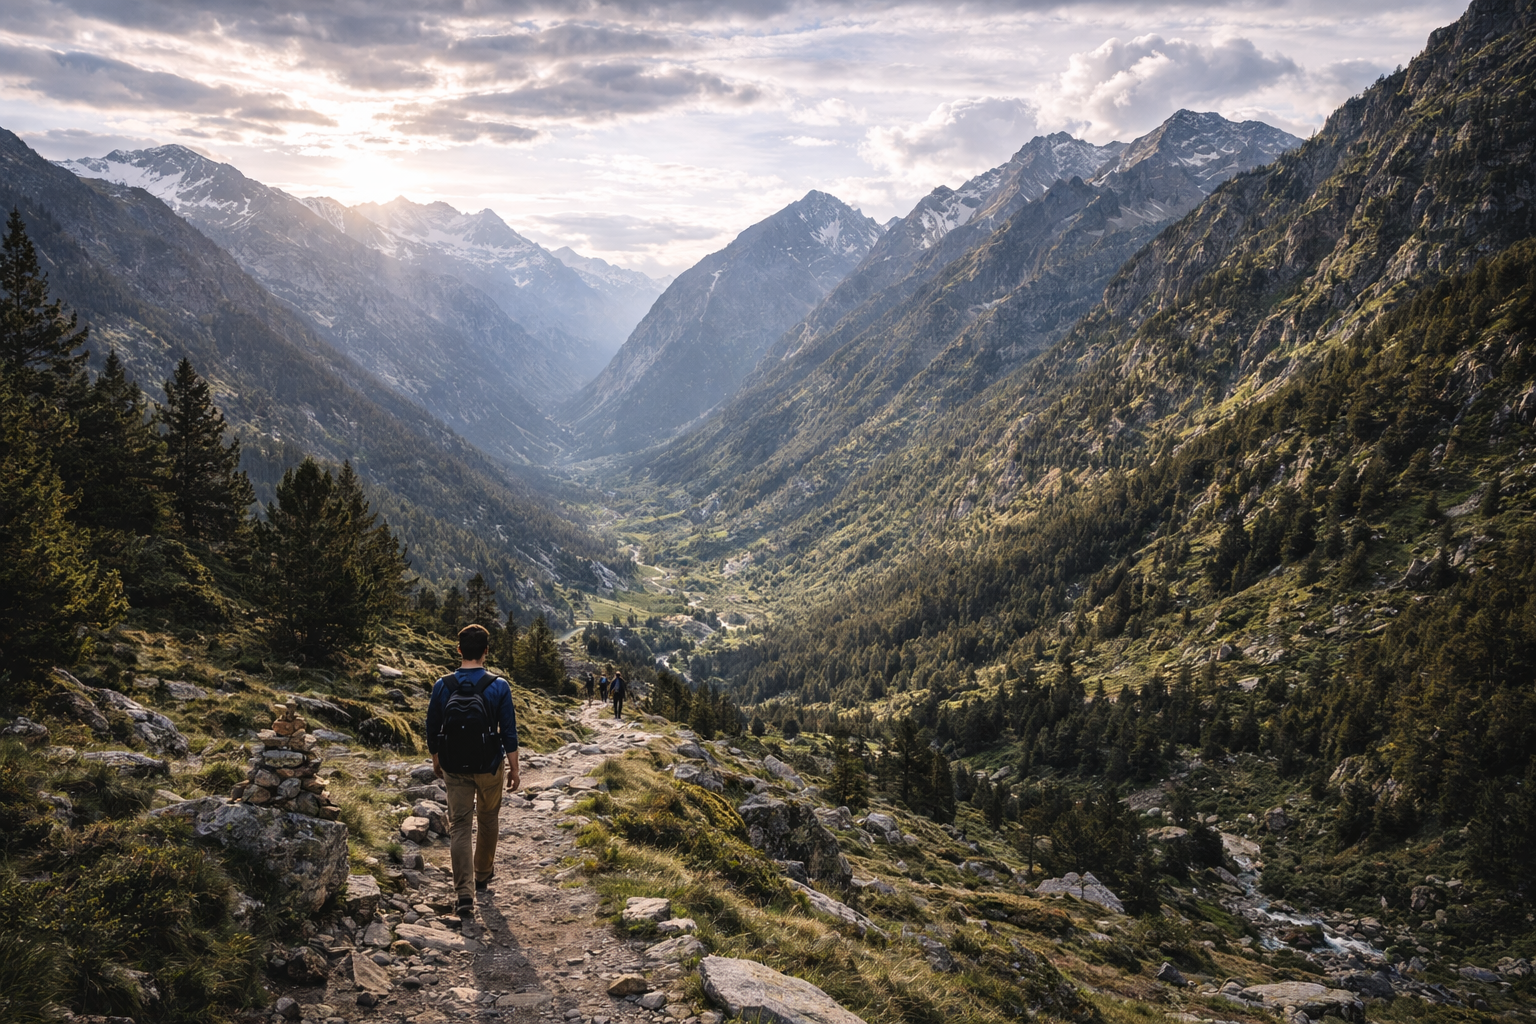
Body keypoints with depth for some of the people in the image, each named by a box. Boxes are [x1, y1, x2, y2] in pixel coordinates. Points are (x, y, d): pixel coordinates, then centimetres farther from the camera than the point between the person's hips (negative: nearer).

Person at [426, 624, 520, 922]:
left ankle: (465, 893, -5)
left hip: (454, 769, 1)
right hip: (490, 767, 0)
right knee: (488, 820, 21)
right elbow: (509, 732, -9)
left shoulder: (443, 686, -8)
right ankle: (483, 874, 38)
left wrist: (436, 761, 18)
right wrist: (514, 769, 2)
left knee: (459, 826, 5)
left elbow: (432, 730, 1)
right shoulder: (499, 686, -13)